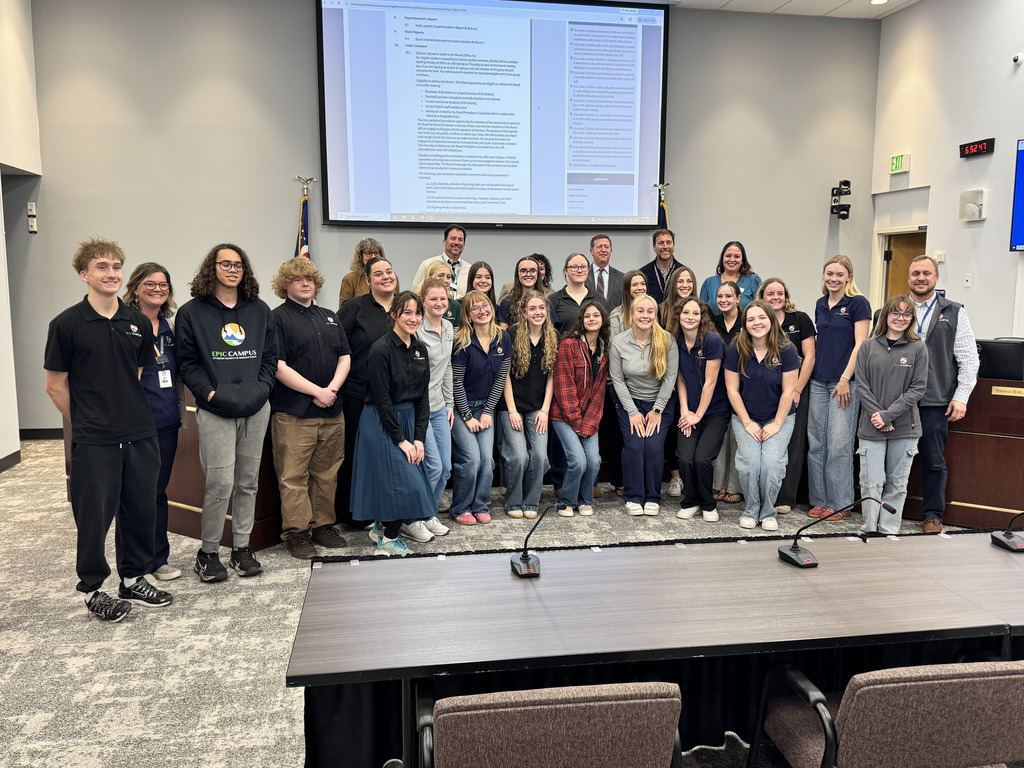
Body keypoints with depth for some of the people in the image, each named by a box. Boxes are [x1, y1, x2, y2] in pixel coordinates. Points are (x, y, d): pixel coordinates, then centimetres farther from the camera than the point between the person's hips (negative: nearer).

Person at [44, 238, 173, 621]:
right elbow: (55, 385, -1)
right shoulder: (67, 324, -6)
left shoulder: (139, 323, 6)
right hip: (93, 442, -4)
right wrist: (86, 423, 3)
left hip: (140, 435, 4)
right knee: (94, 515, 5)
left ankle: (133, 579, 28)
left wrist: (134, 414, 11)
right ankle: (92, 589, 23)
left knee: (142, 510, 11)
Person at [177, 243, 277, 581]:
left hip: (256, 408, 4)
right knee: (220, 482, -8)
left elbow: (271, 356, 14)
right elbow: (187, 362, 1)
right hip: (215, 410, -4)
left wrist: (262, 387, -1)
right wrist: (208, 392, -11)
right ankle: (207, 553, 9)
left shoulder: (260, 311, 13)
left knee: (248, 480, 9)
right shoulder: (191, 312, 3)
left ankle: (242, 547, 21)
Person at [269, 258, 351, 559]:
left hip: (332, 411, 6)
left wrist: (332, 389, -5)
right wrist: (317, 391, -14)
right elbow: (278, 366, -11)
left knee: (327, 473, 11)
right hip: (293, 413, -6)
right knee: (294, 476, -2)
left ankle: (323, 525, 23)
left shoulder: (329, 317, 17)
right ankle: (296, 532, 8)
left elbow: (345, 357, 13)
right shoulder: (278, 318, -2)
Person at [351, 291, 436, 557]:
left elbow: (423, 396, 7)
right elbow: (382, 399, -16)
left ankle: (381, 525, 31)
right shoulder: (381, 350, -15)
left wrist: (419, 437, -1)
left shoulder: (420, 350, 7)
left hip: (409, 420, 7)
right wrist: (401, 439, -14)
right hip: (382, 423, -7)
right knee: (404, 481, -8)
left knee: (411, 480, 9)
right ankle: (388, 540, 9)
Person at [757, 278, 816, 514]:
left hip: (796, 391, -1)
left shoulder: (800, 320, 2)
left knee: (793, 444, -1)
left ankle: (785, 499, 5)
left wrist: (796, 390, -8)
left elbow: (809, 357, -1)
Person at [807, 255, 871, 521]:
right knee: (816, 443, 7)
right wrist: (810, 369, 12)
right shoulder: (821, 304, 14)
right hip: (818, 381, 6)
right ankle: (819, 500, 16)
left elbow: (860, 345, -10)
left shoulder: (858, 303, -5)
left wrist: (845, 379, -16)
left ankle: (840, 503, 7)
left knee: (839, 445, -3)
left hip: (844, 382, -6)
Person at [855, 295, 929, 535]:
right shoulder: (868, 347, 4)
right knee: (871, 483, -1)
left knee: (897, 484, 8)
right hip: (871, 427, 0)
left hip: (904, 428, 0)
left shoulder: (918, 349, 2)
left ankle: (888, 531, 18)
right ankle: (869, 529, 12)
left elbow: (918, 389, -3)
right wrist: (878, 416, -10)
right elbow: (861, 386, 0)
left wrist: (888, 414, -11)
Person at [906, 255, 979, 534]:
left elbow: (969, 359, 4)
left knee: (933, 461, 5)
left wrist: (961, 397, -4)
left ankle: (933, 515, 18)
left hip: (935, 402, -1)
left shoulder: (954, 313, 6)